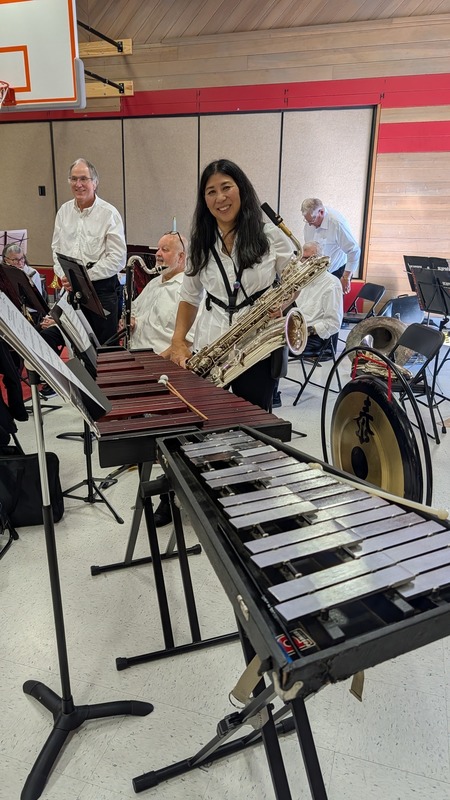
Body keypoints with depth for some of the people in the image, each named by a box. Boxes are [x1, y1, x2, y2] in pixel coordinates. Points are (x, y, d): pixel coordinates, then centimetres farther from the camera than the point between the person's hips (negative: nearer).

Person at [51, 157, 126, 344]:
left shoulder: (109, 213, -7)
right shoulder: (64, 211, 10)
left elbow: (118, 258, -13)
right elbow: (56, 249, 16)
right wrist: (63, 276, -3)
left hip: (102, 288, -4)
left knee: (104, 345, 1)